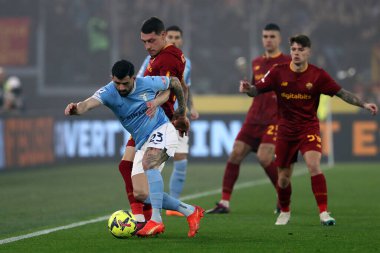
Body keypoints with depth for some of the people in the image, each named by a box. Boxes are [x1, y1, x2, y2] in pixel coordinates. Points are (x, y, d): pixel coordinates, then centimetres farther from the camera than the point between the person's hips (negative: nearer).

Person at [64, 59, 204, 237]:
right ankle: (190, 212, 15)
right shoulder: (108, 92, -13)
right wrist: (76, 109, -58)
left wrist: (181, 112, 16)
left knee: (148, 162, -36)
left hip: (162, 130, -5)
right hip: (142, 143, 5)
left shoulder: (148, 83, -13)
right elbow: (88, 104, -35)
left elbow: (175, 82, 8)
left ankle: (156, 220, -39)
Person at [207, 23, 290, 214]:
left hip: (275, 119, -6)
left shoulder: (287, 63, -2)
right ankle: (224, 202, -1)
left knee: (264, 157, -20)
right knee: (235, 154, -6)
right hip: (254, 118, 6)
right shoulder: (257, 63, 16)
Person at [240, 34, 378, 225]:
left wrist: (363, 104, -16)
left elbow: (342, 93, -6)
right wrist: (247, 89, -26)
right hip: (286, 129, 2)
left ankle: (323, 213, -21)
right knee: (284, 177, 8)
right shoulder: (279, 72, -6)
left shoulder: (318, 75, -8)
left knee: (314, 165, -25)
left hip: (309, 127, -2)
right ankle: (284, 212, 35)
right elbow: (258, 90, -3)